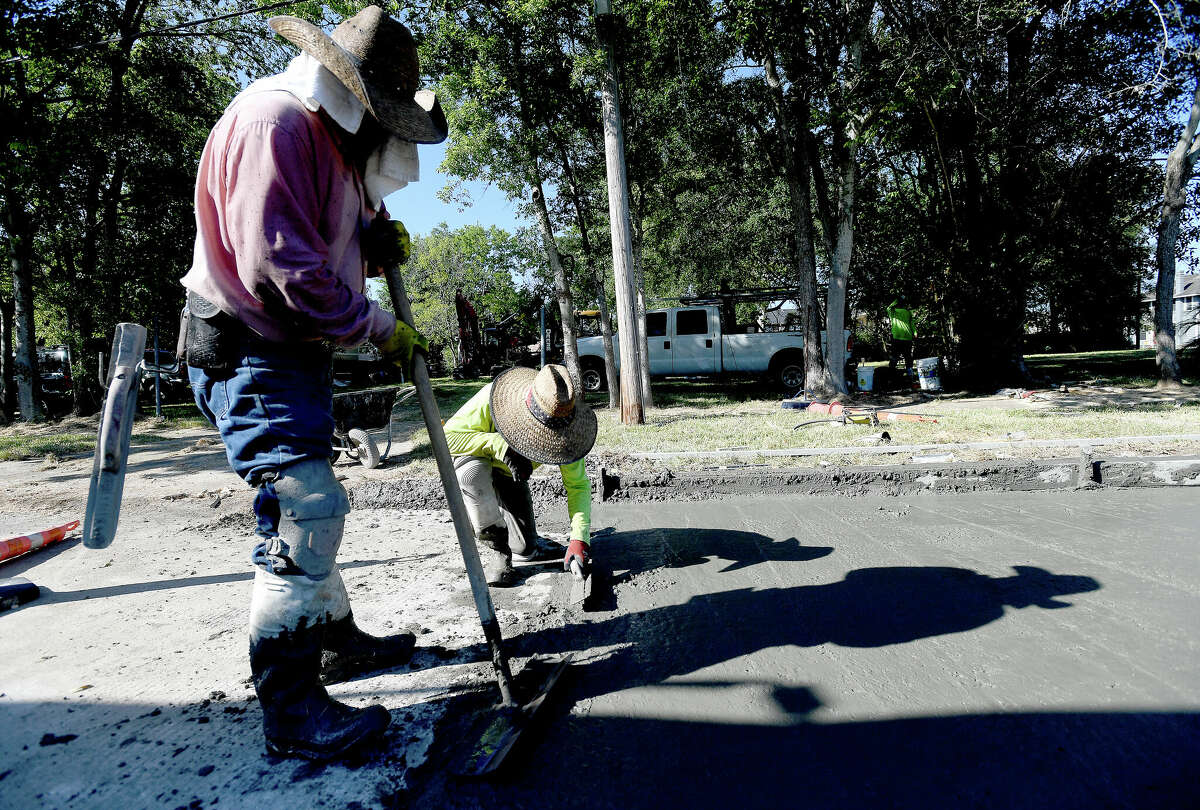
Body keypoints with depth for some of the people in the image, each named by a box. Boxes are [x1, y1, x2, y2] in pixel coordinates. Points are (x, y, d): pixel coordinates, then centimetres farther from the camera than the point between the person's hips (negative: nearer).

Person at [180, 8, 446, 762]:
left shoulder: (331, 136, 17)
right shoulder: (272, 122, -17)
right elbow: (280, 271, -26)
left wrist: (378, 242, 3)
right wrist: (382, 330, -18)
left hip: (296, 348, 11)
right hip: (249, 351, -11)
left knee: (311, 507, 17)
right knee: (304, 508, -15)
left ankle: (337, 640, 33)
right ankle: (290, 709, -4)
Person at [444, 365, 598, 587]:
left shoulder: (563, 424, -27)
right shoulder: (492, 399, -38)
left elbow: (577, 484, -22)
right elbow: (448, 436, -34)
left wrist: (579, 539, -34)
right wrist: (501, 445, -47)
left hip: (511, 476, 3)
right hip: (470, 459, -3)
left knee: (526, 549, -5)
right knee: (474, 471, -40)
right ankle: (491, 547, -19)